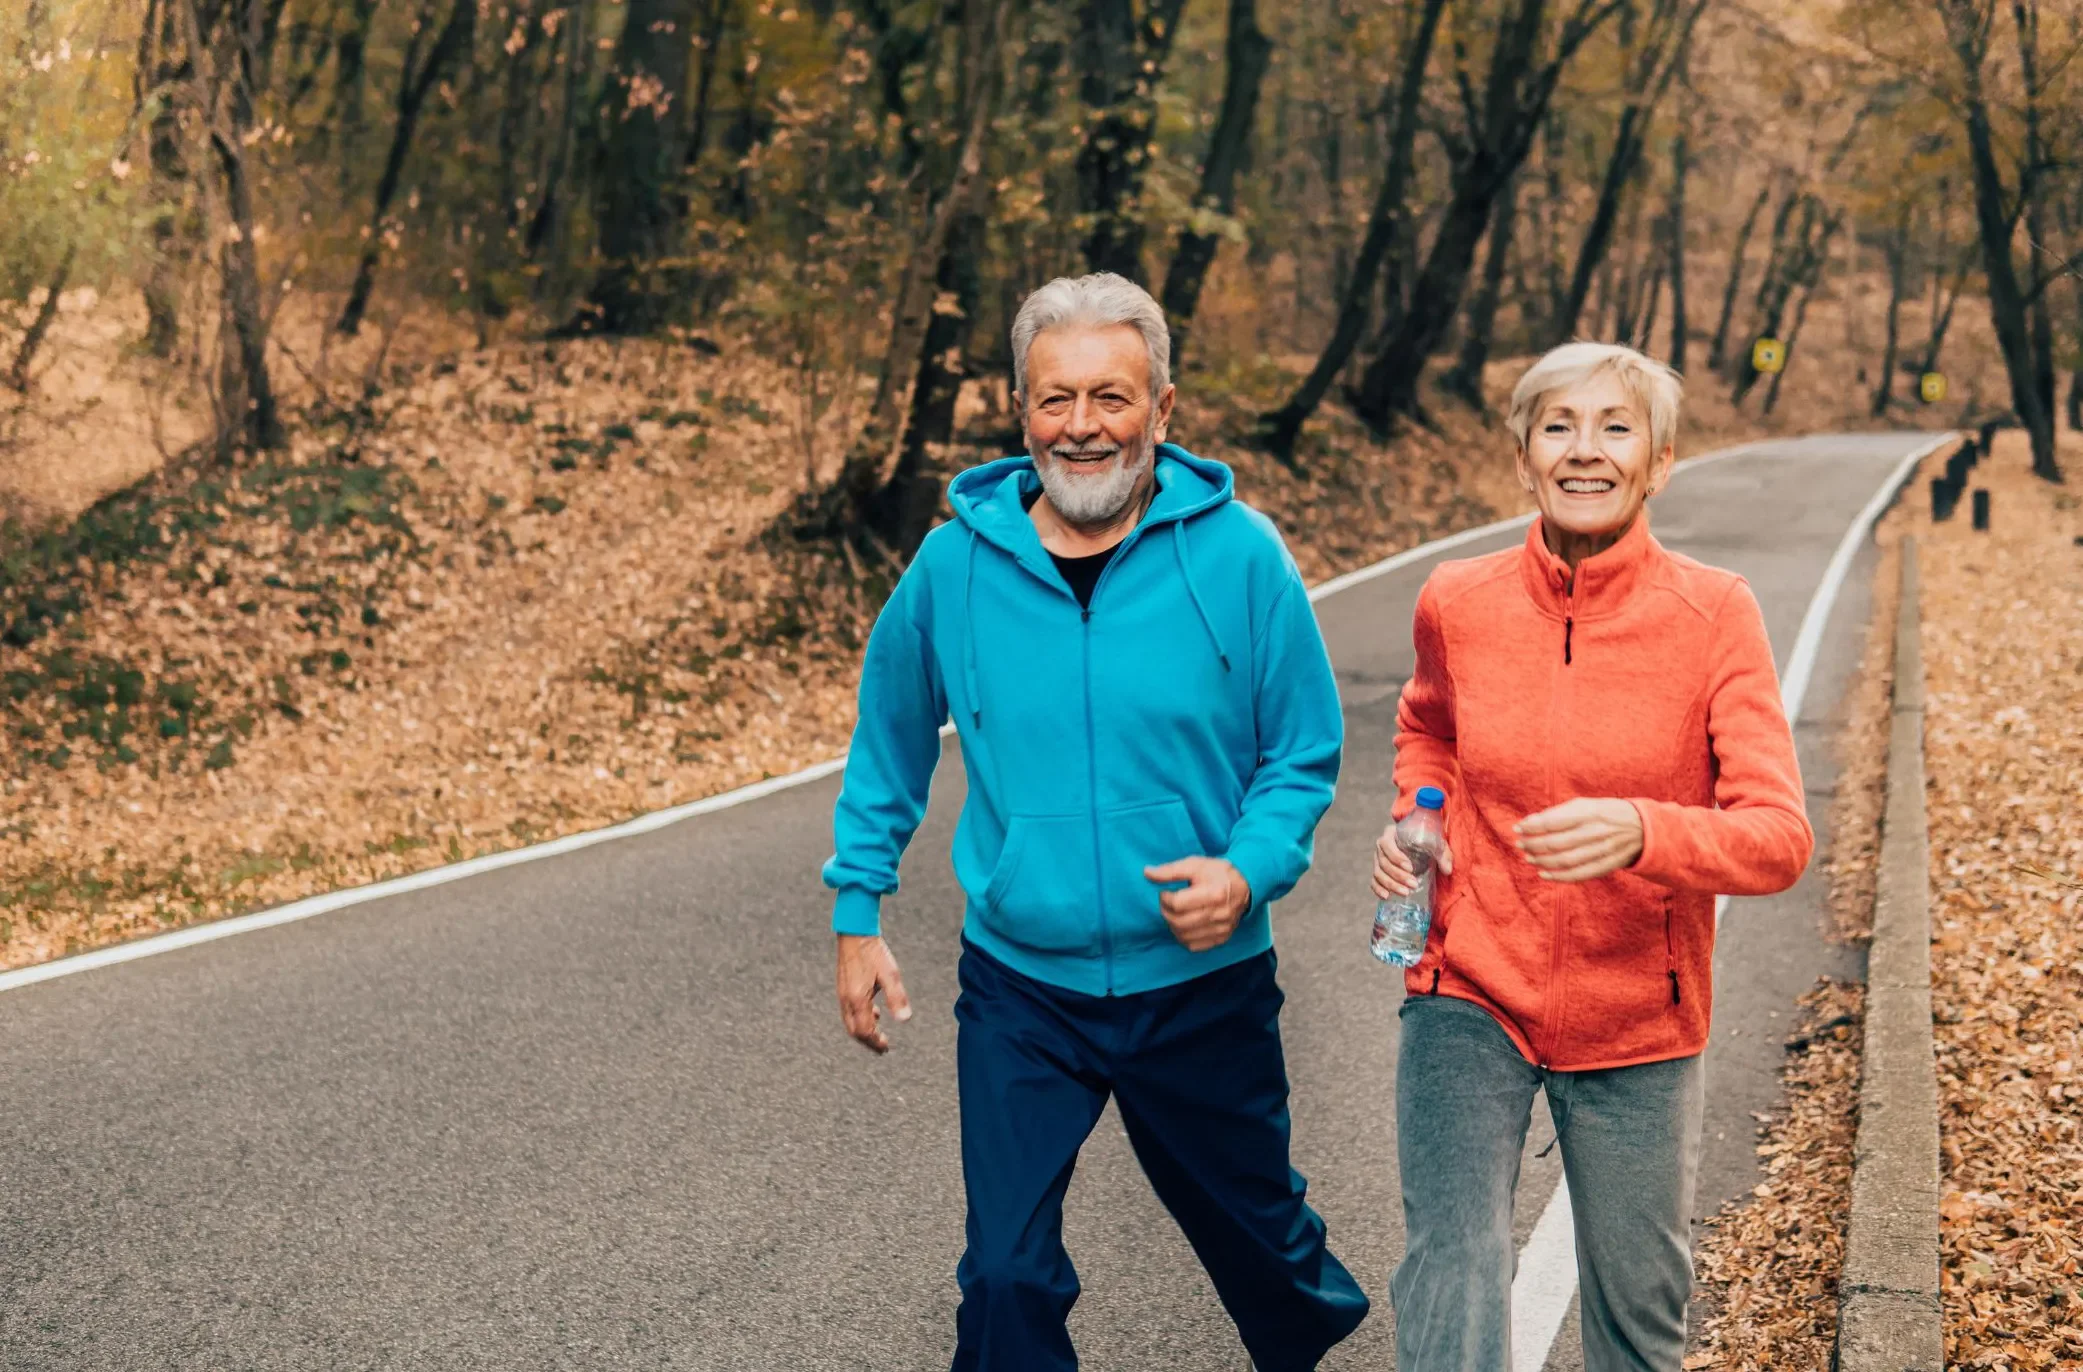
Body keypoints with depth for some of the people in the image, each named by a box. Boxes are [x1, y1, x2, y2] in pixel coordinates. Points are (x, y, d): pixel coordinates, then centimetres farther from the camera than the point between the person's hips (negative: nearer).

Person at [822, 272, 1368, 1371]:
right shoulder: (957, 562, -7)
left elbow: (1303, 754, -3)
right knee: (1007, 1278, -1)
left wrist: (1249, 872, -21)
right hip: (1019, 990, 0)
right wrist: (857, 910, 6)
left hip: (1205, 983, 0)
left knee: (1257, 1232, 22)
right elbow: (889, 745, 8)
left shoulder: (1238, 554, -11)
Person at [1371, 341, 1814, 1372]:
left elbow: (1777, 838, -18)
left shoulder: (1713, 615, -13)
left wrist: (1642, 832, -36)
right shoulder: (1456, 603, -6)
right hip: (1469, 998, 1)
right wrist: (1415, 823, -2)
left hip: (1636, 1025, 0)